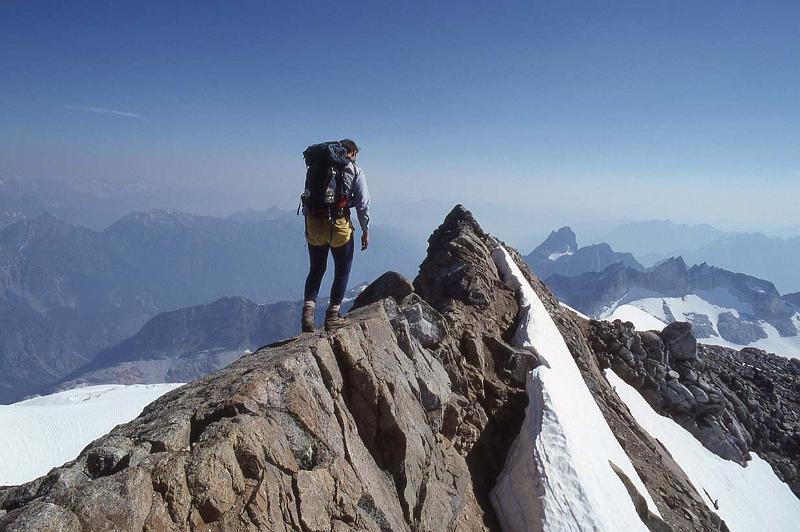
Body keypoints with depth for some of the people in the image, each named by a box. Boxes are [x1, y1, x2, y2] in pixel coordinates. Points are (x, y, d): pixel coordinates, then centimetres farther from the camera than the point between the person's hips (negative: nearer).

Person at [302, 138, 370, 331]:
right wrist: (365, 231, 5)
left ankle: (308, 310, 2)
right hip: (339, 225, -4)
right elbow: (363, 204, -3)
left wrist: (307, 226, 17)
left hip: (315, 225, 4)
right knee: (342, 271, 12)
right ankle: (332, 315, 14)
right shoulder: (355, 171, 1)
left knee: (316, 270, 17)